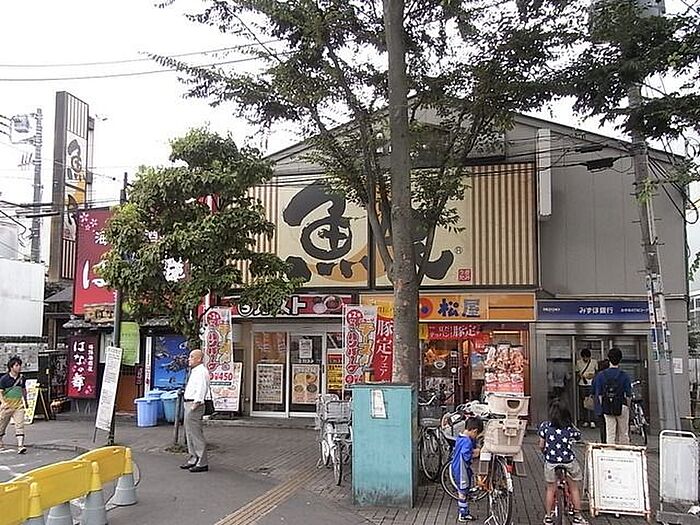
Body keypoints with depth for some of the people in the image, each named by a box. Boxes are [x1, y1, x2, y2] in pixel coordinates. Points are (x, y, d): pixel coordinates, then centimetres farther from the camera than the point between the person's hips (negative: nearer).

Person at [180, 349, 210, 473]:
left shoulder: (201, 371, -15)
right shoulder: (194, 371, 17)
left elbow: (201, 388, -23)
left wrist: (196, 403, -26)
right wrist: (189, 404, 17)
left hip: (194, 404, -11)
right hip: (188, 403, 11)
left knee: (196, 434, -7)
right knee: (189, 433, 17)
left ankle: (202, 463, -2)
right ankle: (193, 460, 28)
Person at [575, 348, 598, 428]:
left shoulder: (594, 362, 3)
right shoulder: (578, 363, 6)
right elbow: (577, 373, 12)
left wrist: (593, 375, -12)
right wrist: (580, 375, -10)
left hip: (591, 385, -2)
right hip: (582, 385, 2)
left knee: (591, 403, -7)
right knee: (583, 403, 3)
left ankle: (592, 421, -4)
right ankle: (585, 420, 11)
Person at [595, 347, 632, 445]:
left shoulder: (602, 375, -1)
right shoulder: (624, 375, -7)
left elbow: (599, 394, 2)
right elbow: (628, 395, -5)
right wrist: (628, 407, 9)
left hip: (607, 408, 2)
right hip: (621, 406, -2)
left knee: (610, 433, 6)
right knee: (623, 433, 11)